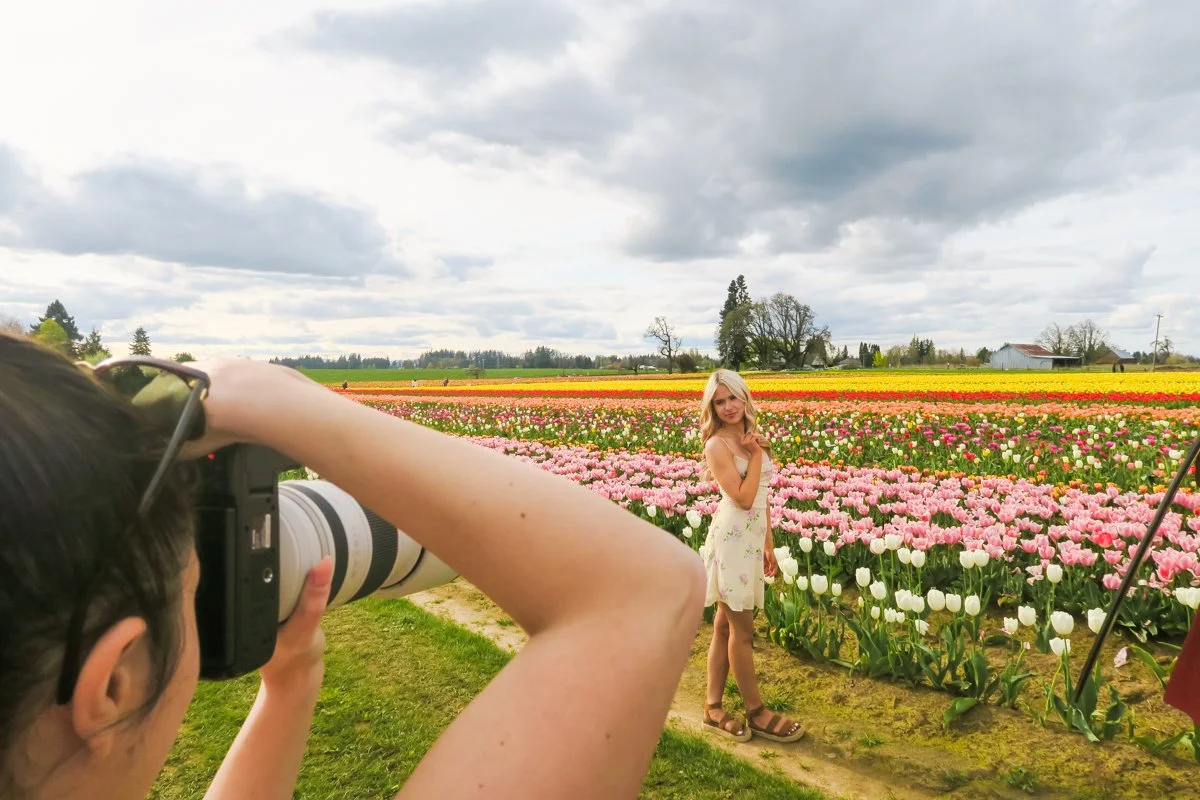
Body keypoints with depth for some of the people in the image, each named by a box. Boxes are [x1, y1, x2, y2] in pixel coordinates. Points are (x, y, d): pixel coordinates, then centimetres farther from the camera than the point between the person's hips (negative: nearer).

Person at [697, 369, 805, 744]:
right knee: (742, 631, 3)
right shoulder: (718, 445, -12)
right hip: (732, 538, -7)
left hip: (751, 538, 7)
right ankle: (756, 712, 17)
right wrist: (756, 454, -14)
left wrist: (769, 545, 15)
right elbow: (743, 498, -20)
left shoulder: (752, 438, 11)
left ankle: (713, 708, 22)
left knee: (724, 627, 13)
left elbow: (761, 498, 14)